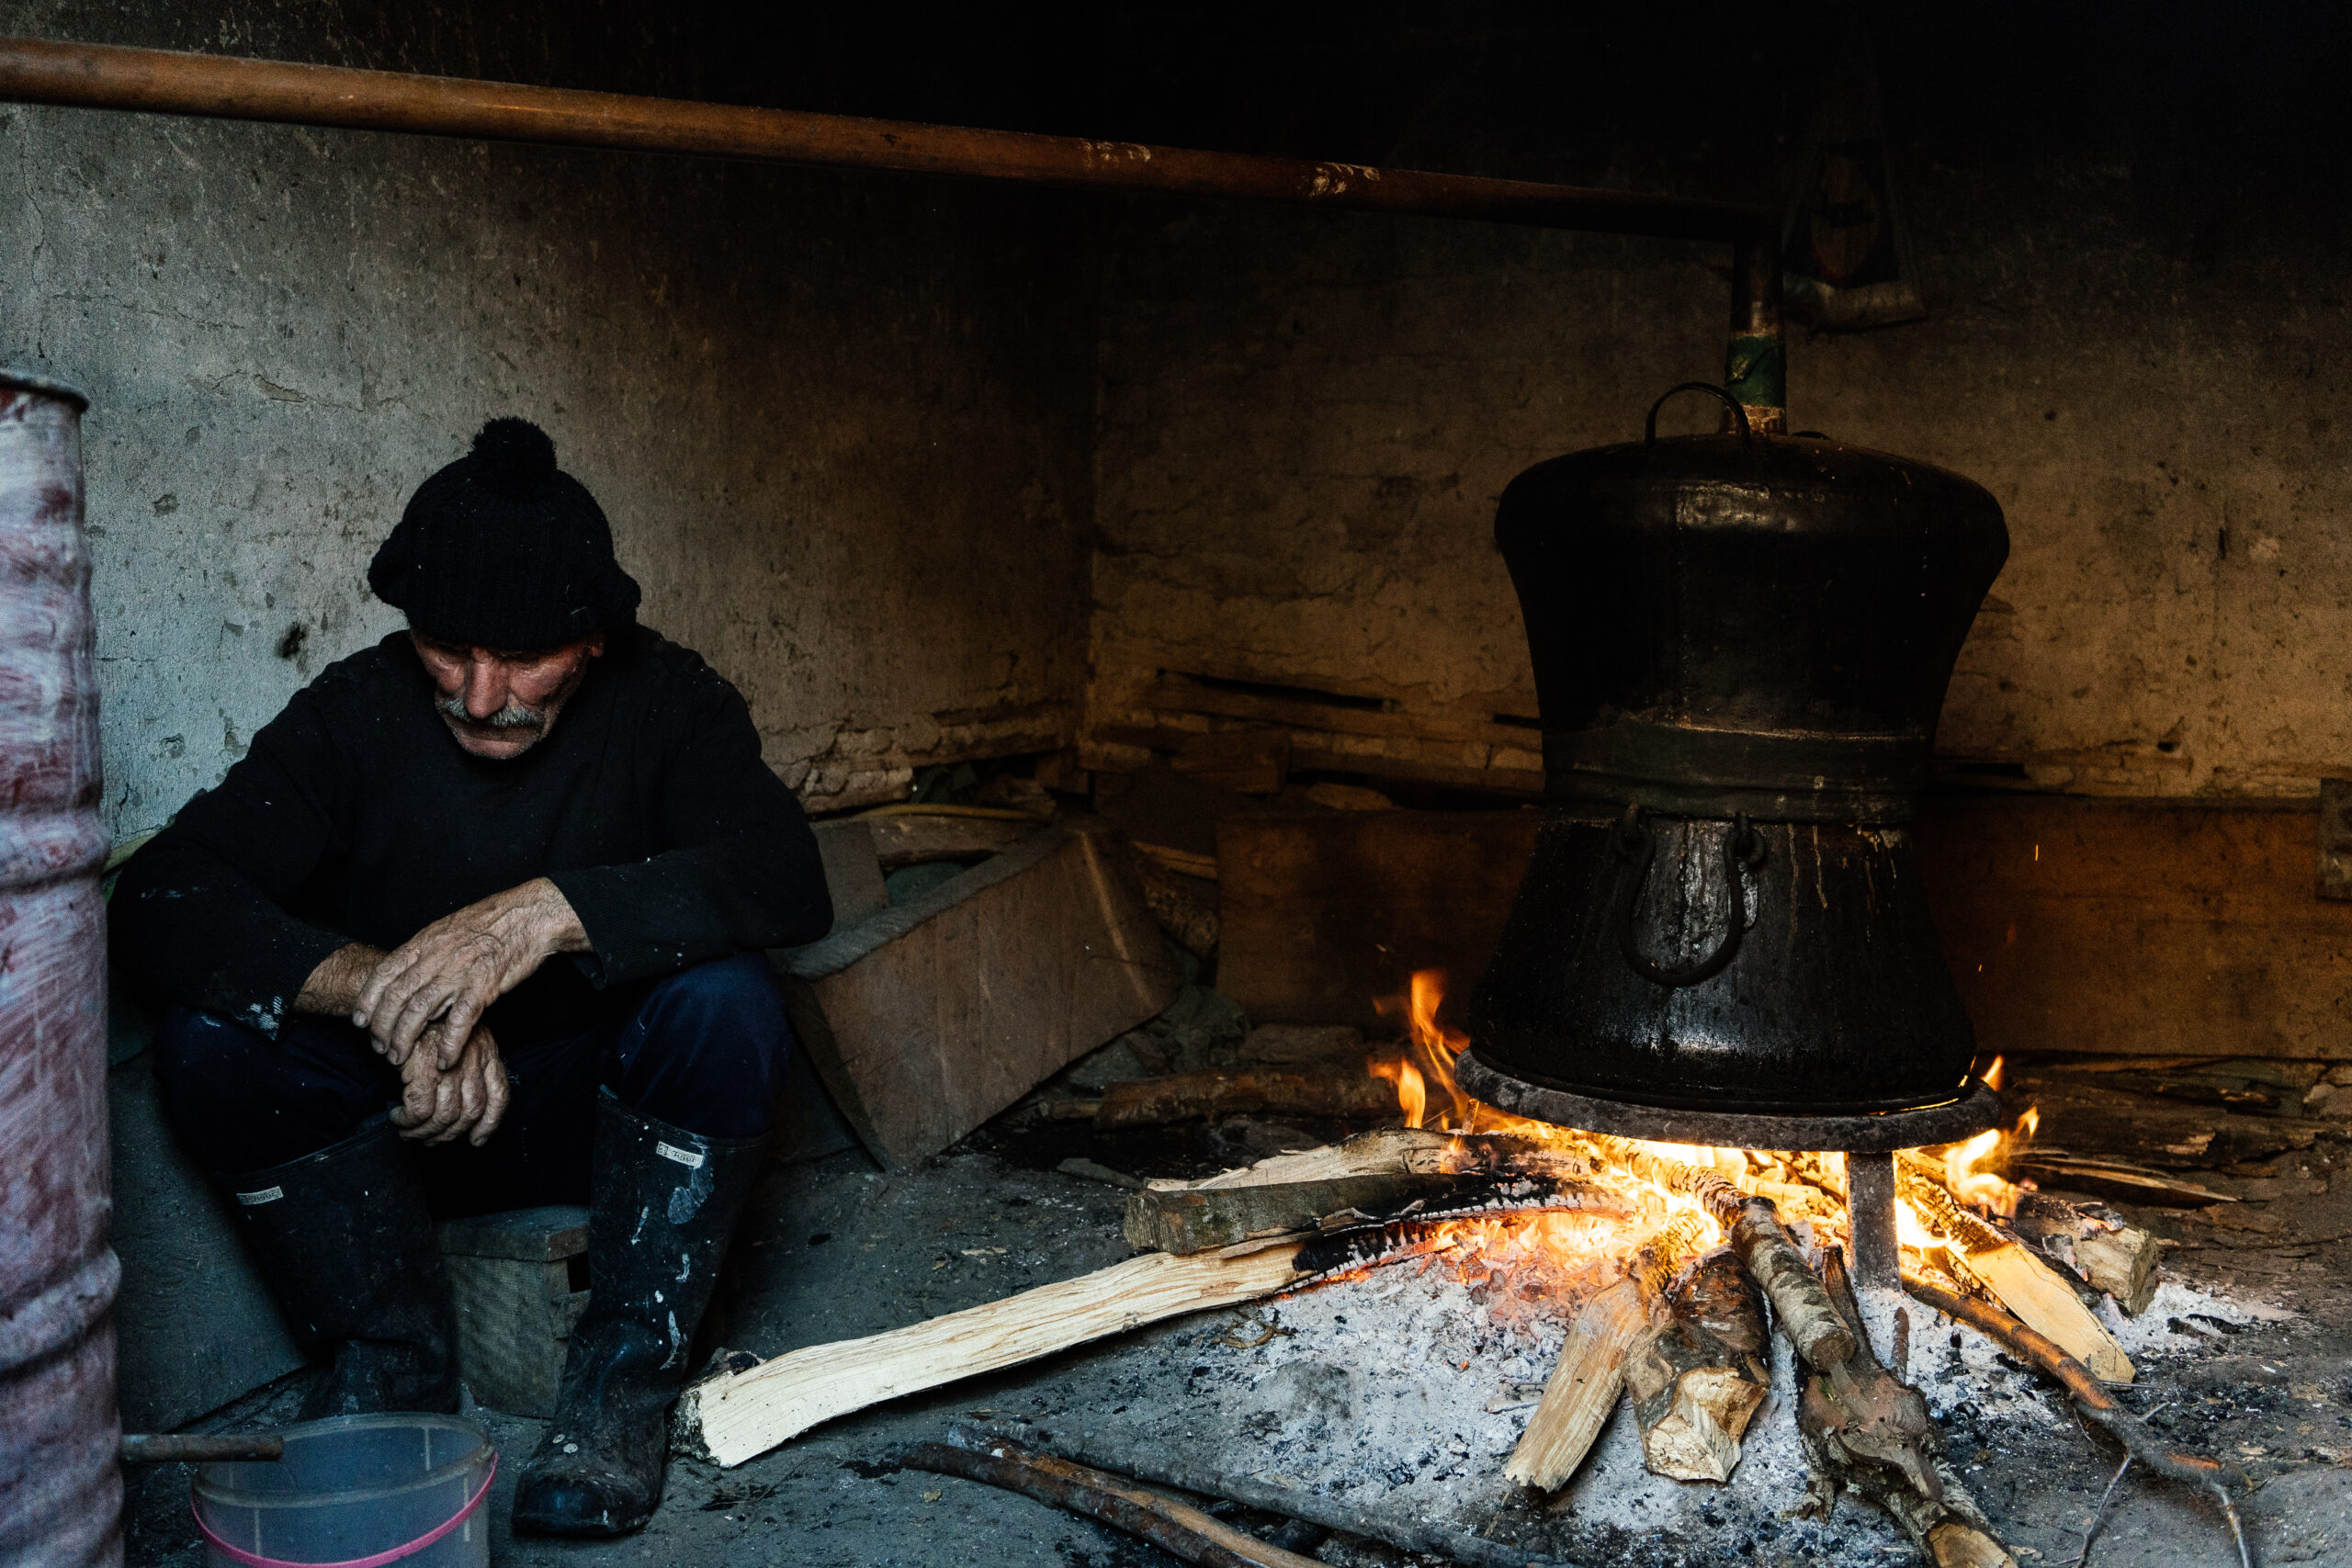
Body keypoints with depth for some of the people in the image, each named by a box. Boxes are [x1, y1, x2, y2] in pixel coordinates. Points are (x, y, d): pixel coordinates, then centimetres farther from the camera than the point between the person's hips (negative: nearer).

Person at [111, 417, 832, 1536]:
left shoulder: (664, 701, -12)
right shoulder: (355, 711, -10)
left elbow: (787, 878, -29)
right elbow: (158, 901, -20)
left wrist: (550, 912, -44)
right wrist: (376, 988, -38)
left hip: (609, 1108, -1)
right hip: (398, 1119, 2)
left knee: (726, 1001, -32)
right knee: (210, 1042, -24)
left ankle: (627, 1369, -14)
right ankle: (393, 1356, -6)